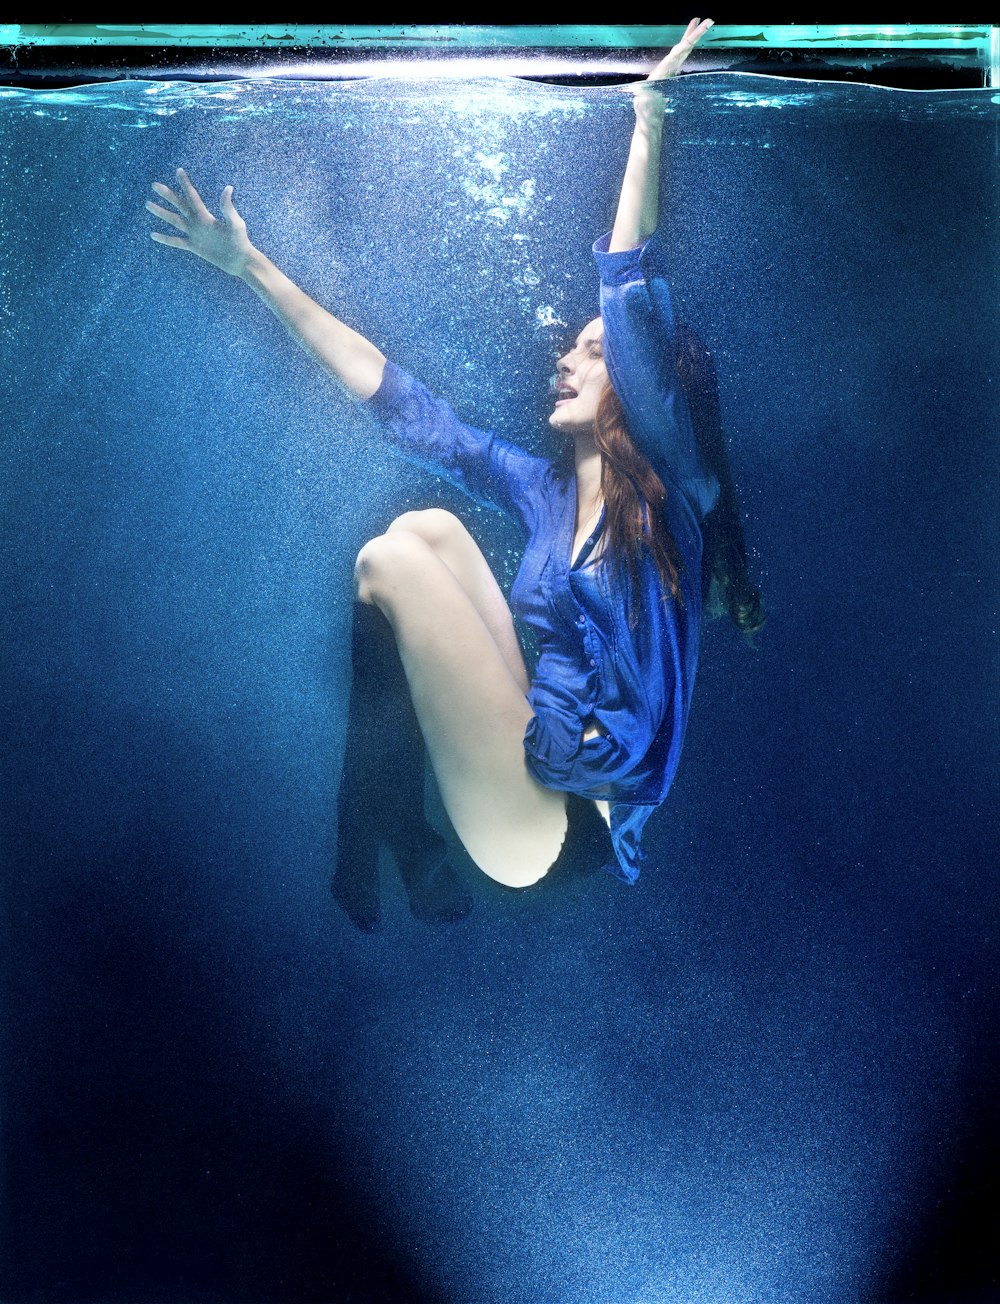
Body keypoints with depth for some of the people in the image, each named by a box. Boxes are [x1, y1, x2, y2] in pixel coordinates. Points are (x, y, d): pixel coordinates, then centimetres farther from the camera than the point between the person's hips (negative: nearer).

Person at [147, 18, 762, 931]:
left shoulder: (670, 488, -6)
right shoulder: (545, 490, 11)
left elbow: (632, 301, -20)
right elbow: (401, 401, 11)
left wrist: (647, 122, -20)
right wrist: (255, 268, 12)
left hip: (566, 821, -7)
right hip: (537, 766, 7)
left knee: (390, 561, -11)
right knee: (428, 526, 3)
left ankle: (392, 837, 3)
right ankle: (395, 835, 3)